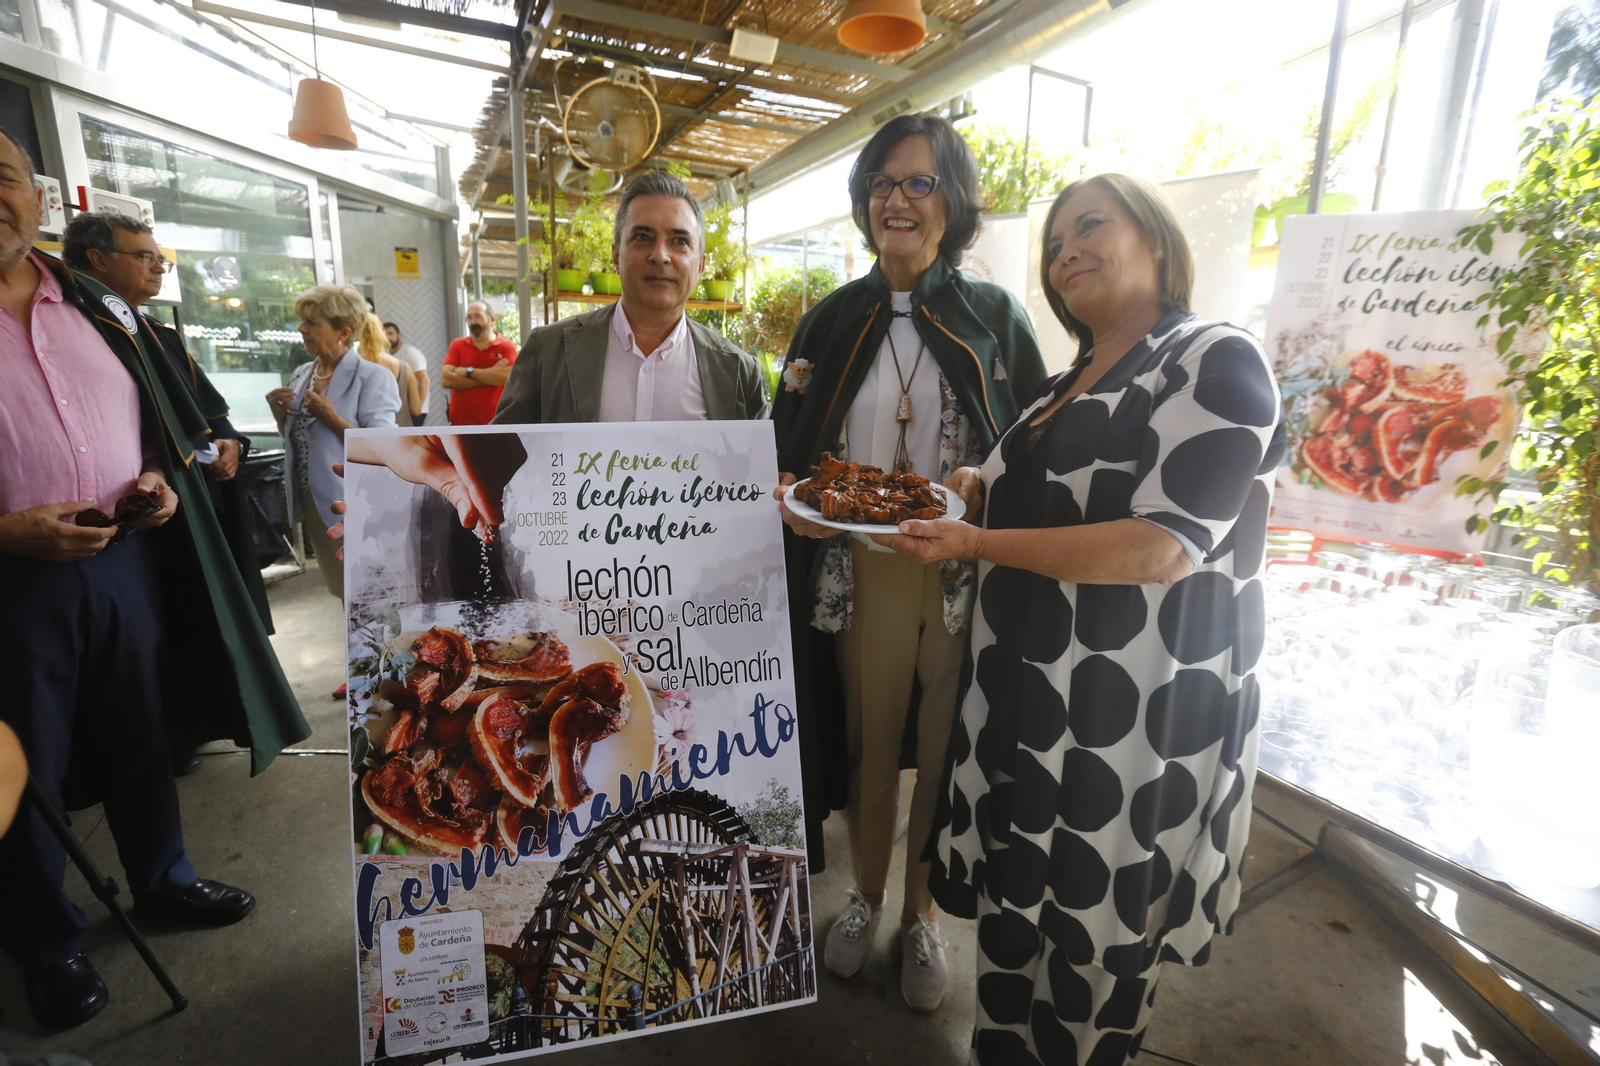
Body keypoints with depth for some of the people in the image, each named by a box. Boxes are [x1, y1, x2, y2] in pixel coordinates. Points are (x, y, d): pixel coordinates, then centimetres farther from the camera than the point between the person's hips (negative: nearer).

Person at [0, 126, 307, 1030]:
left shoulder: (102, 307, 9)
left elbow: (167, 418, 16)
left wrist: (164, 479, -4)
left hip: (126, 557, 4)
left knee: (141, 738, 18)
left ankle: (163, 879, 38)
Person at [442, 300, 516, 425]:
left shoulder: (506, 346, 2)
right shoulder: (457, 345, 9)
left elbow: (506, 376, -16)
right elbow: (445, 379, -5)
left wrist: (468, 372, -7)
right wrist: (491, 376, -9)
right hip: (461, 424, 2)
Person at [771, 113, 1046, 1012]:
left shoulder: (996, 316, 2)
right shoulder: (833, 321, 7)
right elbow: (788, 447, 8)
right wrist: (791, 495, -13)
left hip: (967, 575, -1)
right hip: (862, 573, 2)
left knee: (945, 746, 11)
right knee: (869, 740, 15)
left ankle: (922, 912, 36)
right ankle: (867, 896, 40)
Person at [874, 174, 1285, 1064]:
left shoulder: (1217, 361, -10)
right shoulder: (1068, 387, 14)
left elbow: (1163, 548, -21)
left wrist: (976, 542, -22)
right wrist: (980, 491, 2)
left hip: (1136, 715, -7)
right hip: (1029, 697, 7)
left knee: (1092, 933, 10)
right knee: (1017, 908, 19)